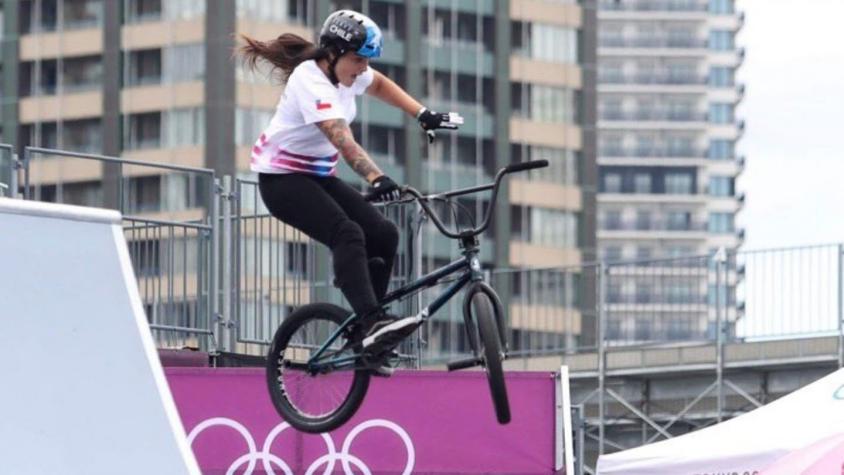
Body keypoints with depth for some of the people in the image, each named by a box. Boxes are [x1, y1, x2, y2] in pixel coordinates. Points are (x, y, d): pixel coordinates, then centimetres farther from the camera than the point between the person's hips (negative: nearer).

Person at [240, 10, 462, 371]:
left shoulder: (345, 71, 0)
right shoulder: (310, 82, -25)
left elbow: (380, 85, 24)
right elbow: (342, 138, -39)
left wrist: (423, 115, 12)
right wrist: (376, 179, -52)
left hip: (320, 176, 8)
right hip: (282, 179, -8)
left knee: (383, 236, -7)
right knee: (348, 234, -31)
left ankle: (363, 334, 2)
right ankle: (373, 322, -43)